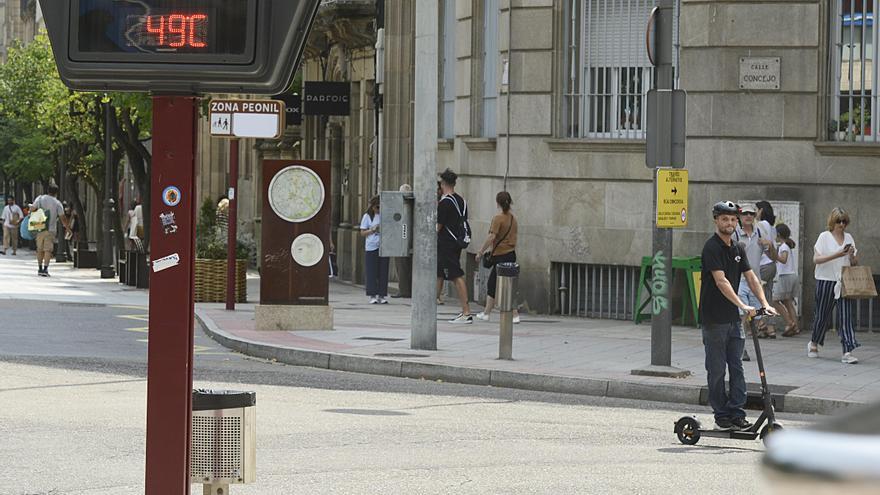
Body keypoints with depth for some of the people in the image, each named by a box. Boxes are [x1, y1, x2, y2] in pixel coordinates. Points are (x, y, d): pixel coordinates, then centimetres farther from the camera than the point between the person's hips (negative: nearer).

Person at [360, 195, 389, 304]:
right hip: (372, 246, -2)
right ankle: (372, 296, -2)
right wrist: (373, 230, -13)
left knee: (383, 272, 1)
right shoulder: (367, 216, 4)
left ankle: (381, 295, 6)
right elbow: (362, 233, 3)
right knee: (372, 271, -4)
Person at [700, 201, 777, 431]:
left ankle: (736, 412, 6)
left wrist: (764, 304, -4)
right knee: (717, 368, 1)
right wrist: (743, 305, -30)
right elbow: (721, 281, -23)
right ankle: (721, 414, 7)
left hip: (733, 317, 7)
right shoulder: (712, 247, -14)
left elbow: (750, 277, 10)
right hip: (714, 318, -7)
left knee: (736, 366, 4)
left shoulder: (738, 249, 11)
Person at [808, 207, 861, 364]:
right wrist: (837, 255, -20)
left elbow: (855, 263, 15)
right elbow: (816, 259, -11)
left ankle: (847, 352, -13)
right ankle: (813, 344, 32)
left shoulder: (848, 238, 11)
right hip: (826, 280, -3)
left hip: (844, 281, 3)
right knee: (823, 315, 8)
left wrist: (851, 255, -8)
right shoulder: (825, 237, -1)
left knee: (845, 316, -7)